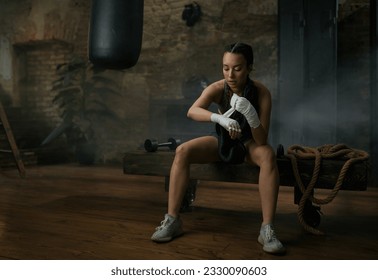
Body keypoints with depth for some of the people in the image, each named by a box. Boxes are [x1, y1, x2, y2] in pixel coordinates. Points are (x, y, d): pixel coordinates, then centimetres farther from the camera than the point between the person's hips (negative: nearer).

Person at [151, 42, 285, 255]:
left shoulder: (262, 93, -23)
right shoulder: (217, 89, -19)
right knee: (182, 151, -24)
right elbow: (192, 111, -38)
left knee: (268, 155, -37)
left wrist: (251, 114, -43)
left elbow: (262, 141, -26)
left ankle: (267, 229, -34)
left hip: (250, 143, -1)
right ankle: (173, 220, -20)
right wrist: (220, 119, -56)